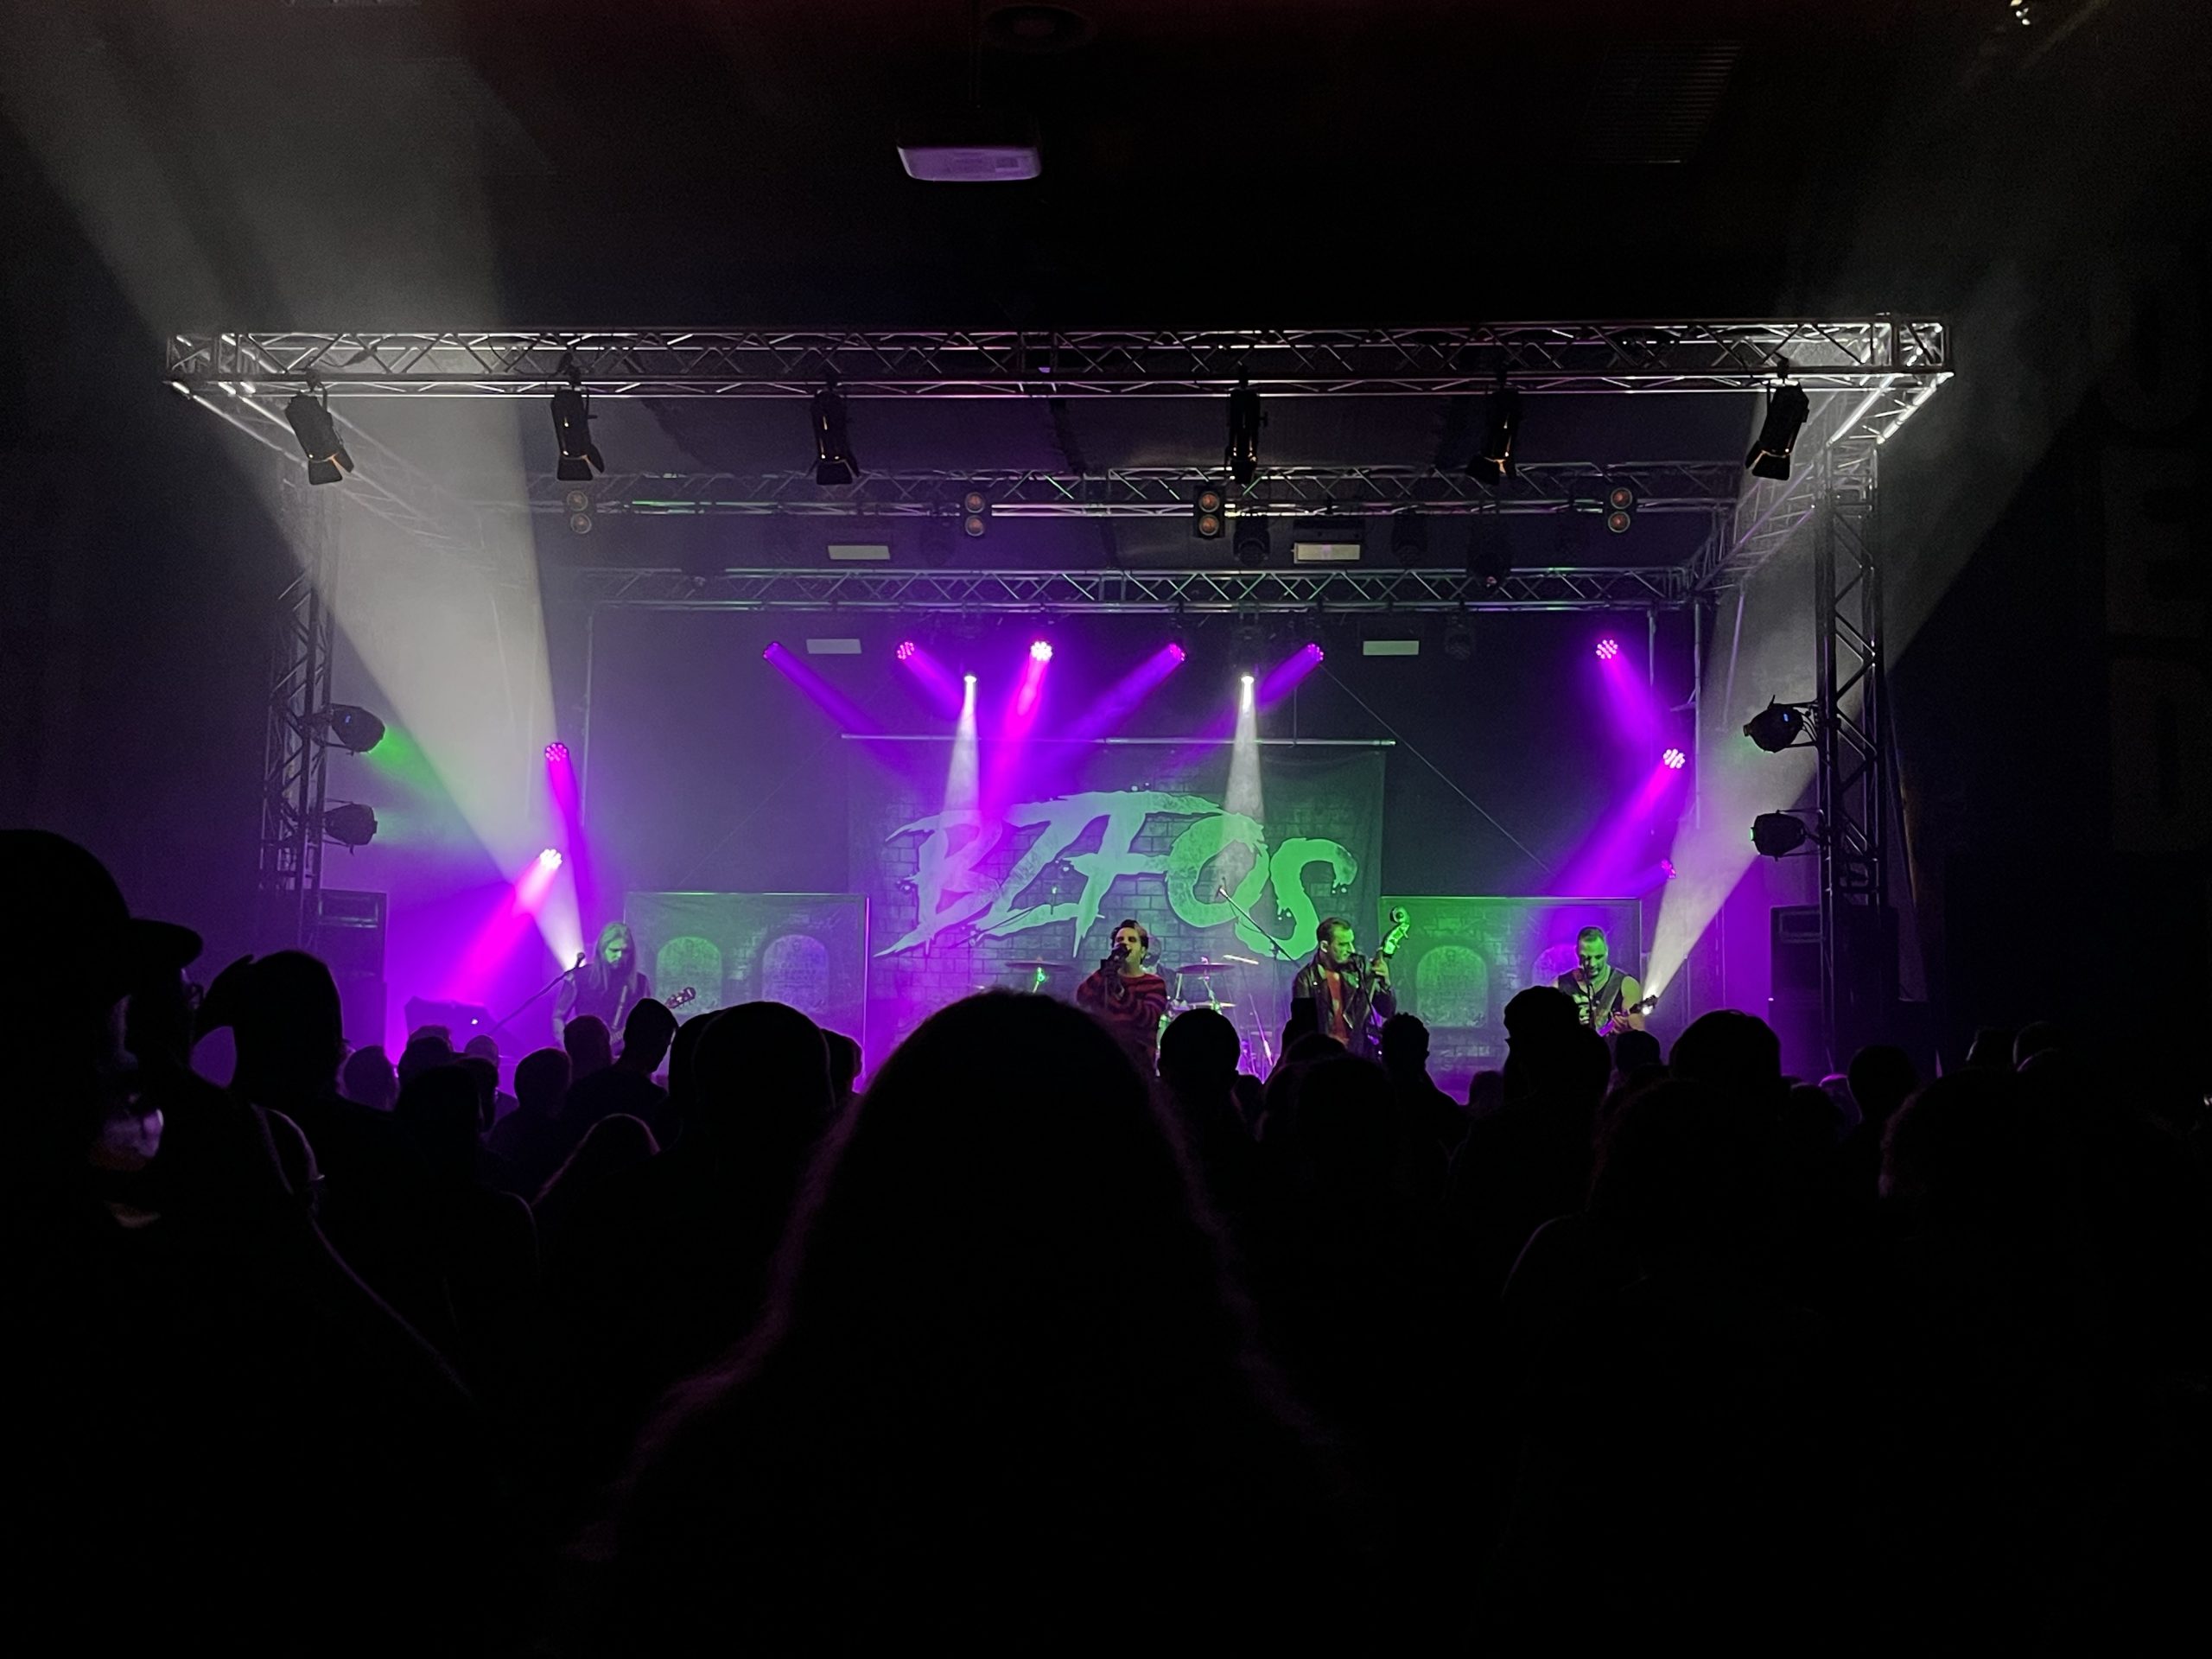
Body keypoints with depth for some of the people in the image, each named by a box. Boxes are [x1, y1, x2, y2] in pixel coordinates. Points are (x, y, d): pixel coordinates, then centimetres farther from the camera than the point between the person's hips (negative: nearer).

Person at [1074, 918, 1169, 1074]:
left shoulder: (1154, 984, 2)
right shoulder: (1104, 978, 11)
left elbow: (1148, 1018, -17)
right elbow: (1080, 1000, -9)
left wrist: (1121, 992, -31)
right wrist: (1105, 970, -21)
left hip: (1137, 1062, -2)